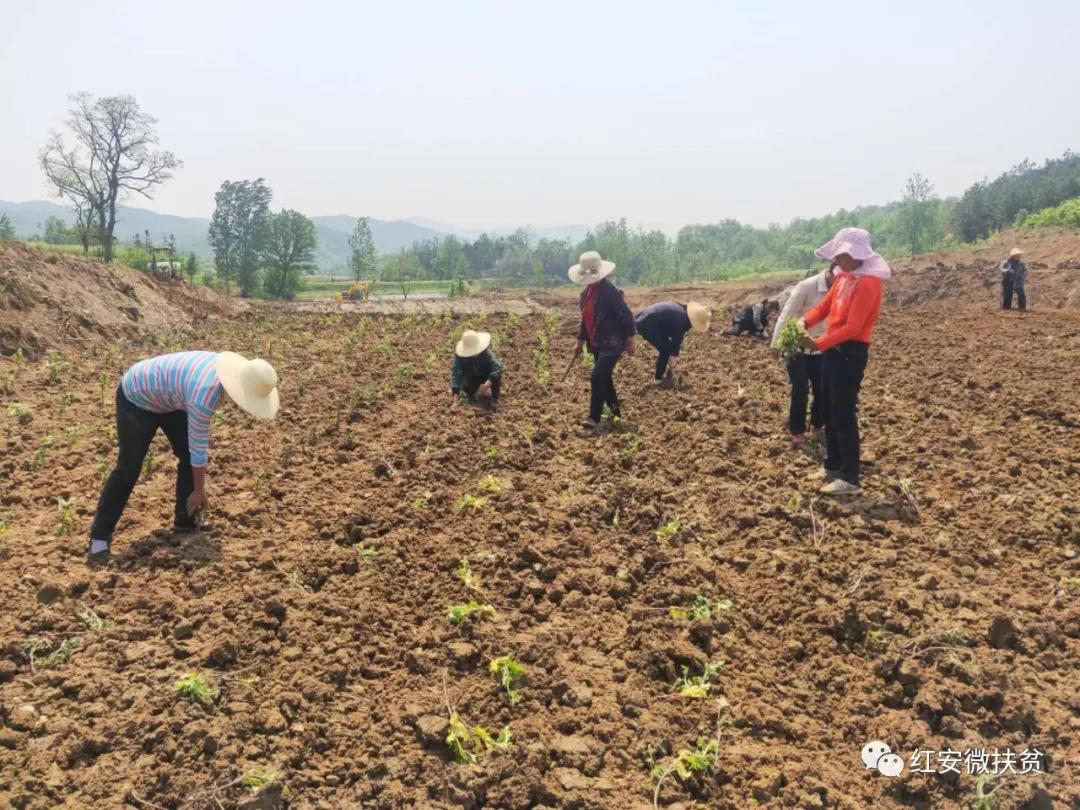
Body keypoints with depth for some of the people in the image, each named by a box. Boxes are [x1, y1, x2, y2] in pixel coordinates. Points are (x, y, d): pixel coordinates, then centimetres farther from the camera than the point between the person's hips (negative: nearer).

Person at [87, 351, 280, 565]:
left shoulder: (223, 368, -16)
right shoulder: (204, 394, -38)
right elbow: (198, 448, -26)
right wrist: (199, 490, -13)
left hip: (168, 397, 8)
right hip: (136, 398, -8)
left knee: (188, 455, 3)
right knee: (129, 469, -6)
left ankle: (185, 522, 16)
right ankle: (100, 537, 6)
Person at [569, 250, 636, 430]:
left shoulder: (610, 291, -17)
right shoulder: (586, 292, 9)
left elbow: (626, 316, -16)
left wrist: (629, 341, -15)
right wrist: (580, 342, 20)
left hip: (612, 343, -9)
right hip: (597, 344, 9)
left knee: (597, 377, -15)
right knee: (604, 378, 16)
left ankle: (594, 418, -9)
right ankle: (615, 411, 33)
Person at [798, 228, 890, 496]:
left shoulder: (868, 283, -19)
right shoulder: (844, 276, 9)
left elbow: (851, 327, -25)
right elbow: (824, 306, 11)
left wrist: (818, 344, -30)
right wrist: (803, 323, -8)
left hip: (852, 351, -9)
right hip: (834, 348, 9)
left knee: (844, 414, -7)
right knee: (829, 410, 16)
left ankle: (849, 479, 0)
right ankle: (832, 466, 29)